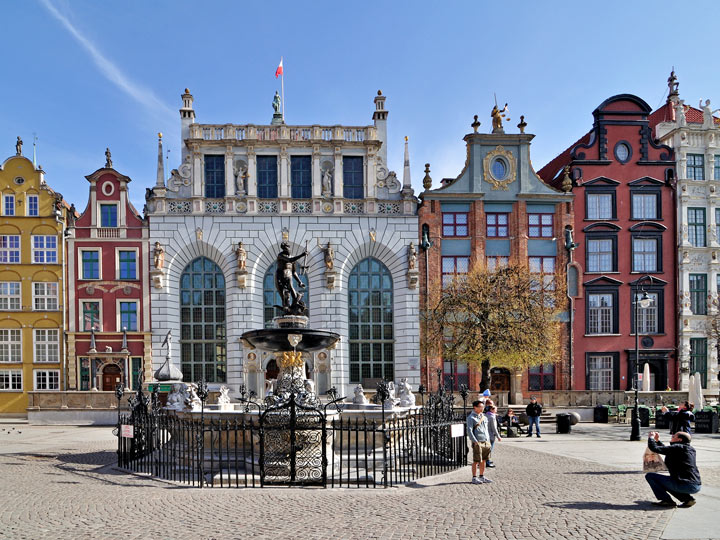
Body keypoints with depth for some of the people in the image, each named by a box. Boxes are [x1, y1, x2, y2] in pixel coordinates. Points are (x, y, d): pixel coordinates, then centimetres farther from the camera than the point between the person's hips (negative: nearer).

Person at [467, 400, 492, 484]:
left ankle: (482, 477, 22)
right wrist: (475, 441, -17)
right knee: (476, 461, -3)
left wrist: (488, 439, 15)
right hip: (478, 442, -7)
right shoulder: (471, 417, -7)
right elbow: (469, 430, -13)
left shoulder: (483, 416, 16)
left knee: (483, 460, 12)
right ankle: (474, 478, 5)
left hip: (486, 442, 7)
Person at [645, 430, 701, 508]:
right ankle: (688, 499, 16)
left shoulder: (676, 448, -10)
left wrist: (651, 437, 7)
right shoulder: (689, 449, 17)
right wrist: (657, 440, 31)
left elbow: (655, 448, -10)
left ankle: (667, 501, -4)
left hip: (685, 485, -9)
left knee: (650, 476, -2)